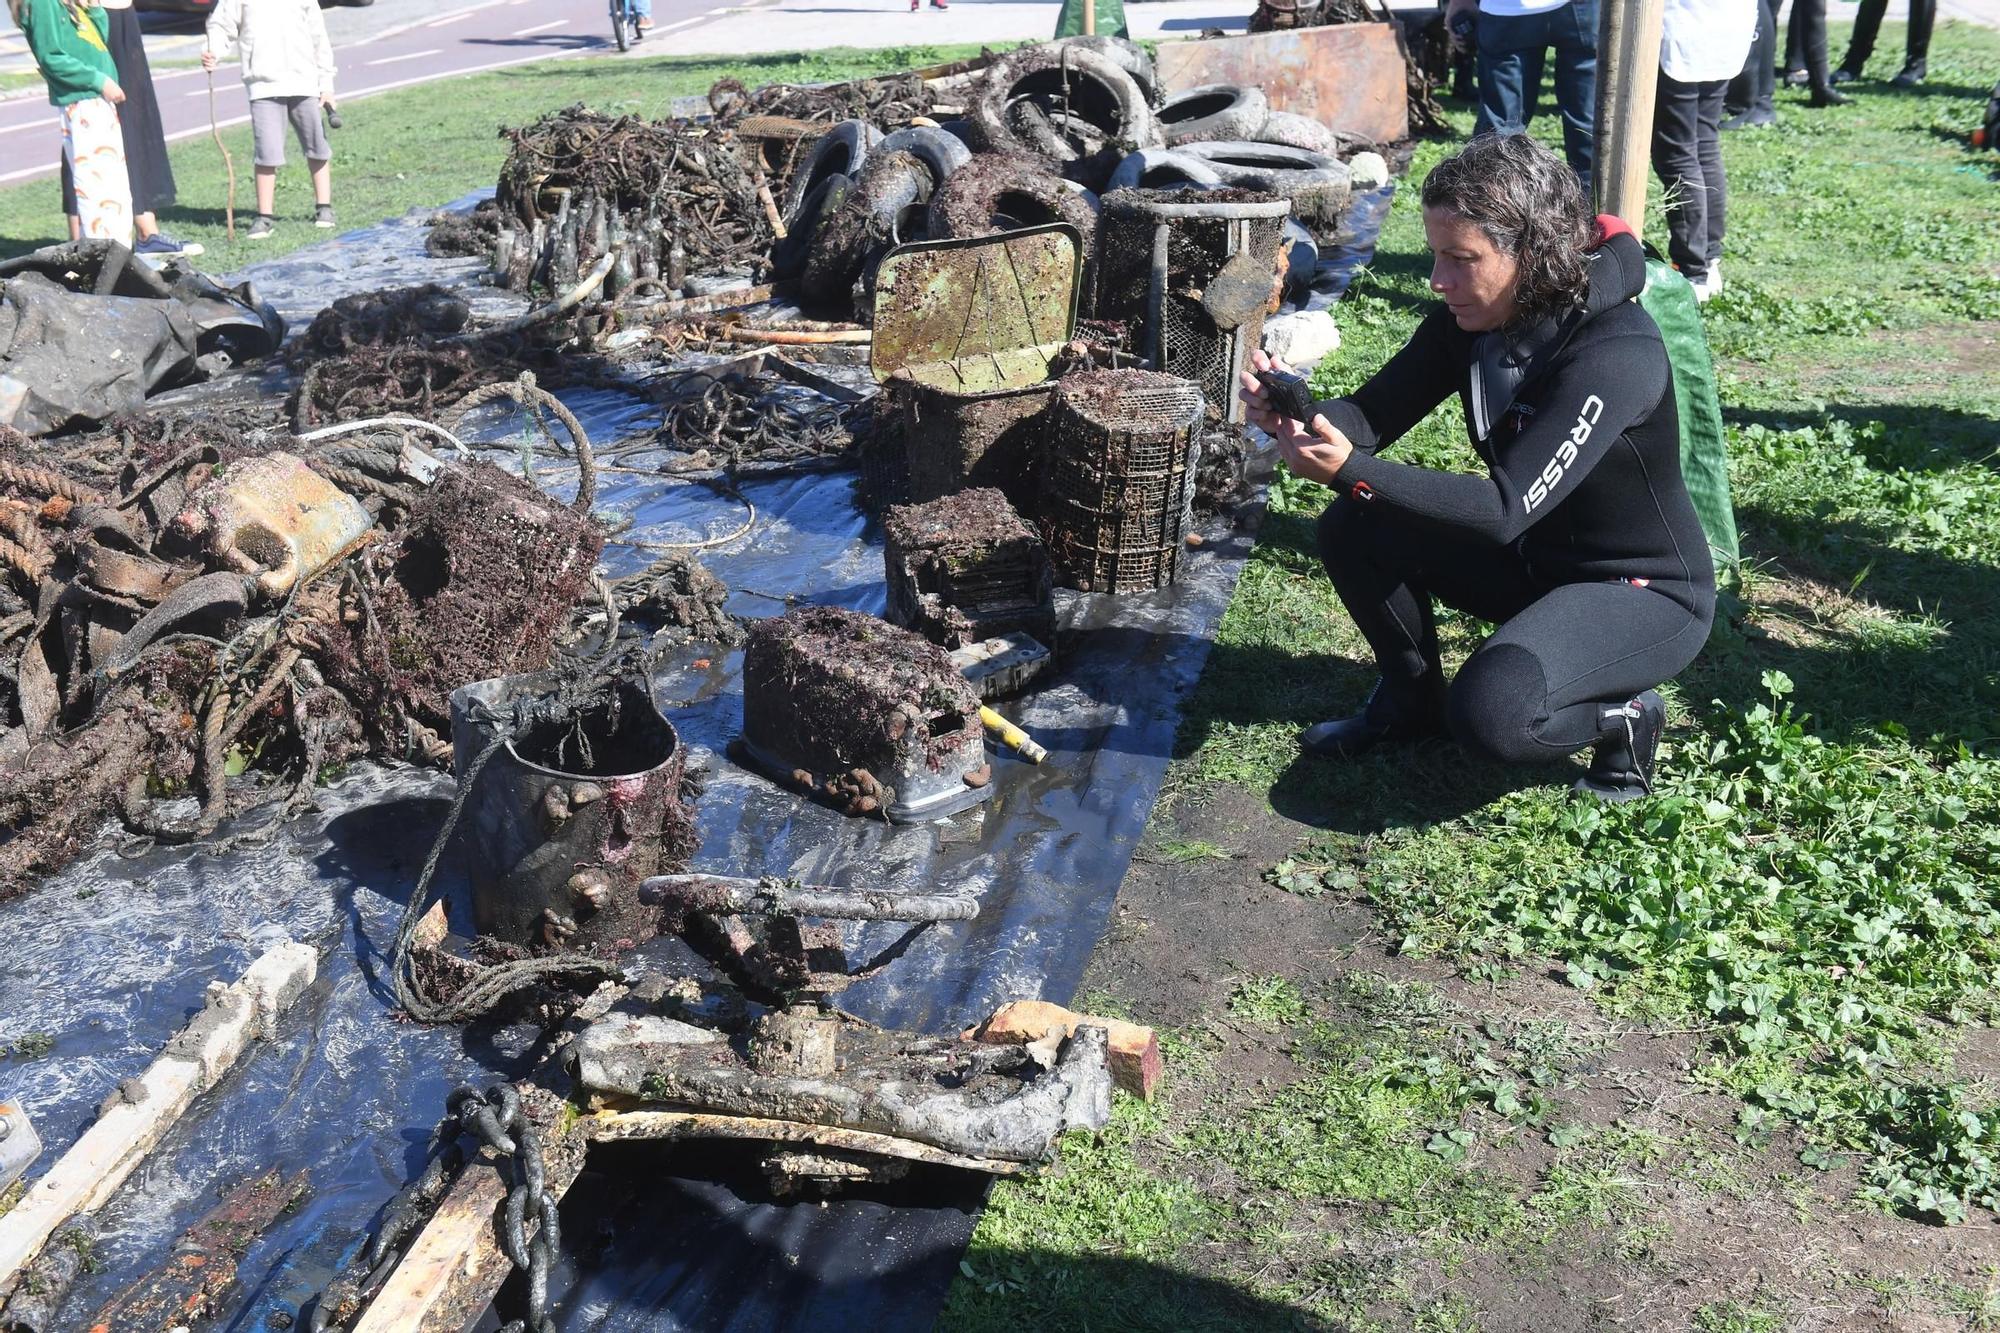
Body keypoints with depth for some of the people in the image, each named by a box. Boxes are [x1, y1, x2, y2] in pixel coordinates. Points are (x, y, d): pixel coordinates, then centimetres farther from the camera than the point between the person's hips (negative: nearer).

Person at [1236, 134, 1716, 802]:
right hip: (1531, 562, 8)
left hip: (1646, 594, -8)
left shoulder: (1614, 353, -30)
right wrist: (1293, 414, -32)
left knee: (1490, 711, -32)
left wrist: (1350, 470, -46)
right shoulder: (1468, 320, -7)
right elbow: (1372, 414, -8)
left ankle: (1623, 715, 0)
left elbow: (1506, 508, -36)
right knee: (1353, 528, -8)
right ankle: (1412, 696, 14)